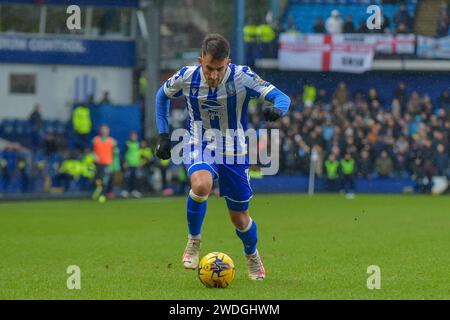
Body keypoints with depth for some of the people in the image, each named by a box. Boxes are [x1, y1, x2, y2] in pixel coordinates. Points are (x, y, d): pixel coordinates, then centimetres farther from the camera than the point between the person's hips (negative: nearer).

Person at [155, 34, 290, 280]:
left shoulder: (242, 77, -21)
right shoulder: (186, 77, -15)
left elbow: (281, 97, -25)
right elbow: (162, 96, 7)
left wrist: (277, 109, -48)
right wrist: (163, 135, 2)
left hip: (234, 152, 0)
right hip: (200, 146, 0)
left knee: (239, 218, 8)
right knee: (201, 185, -34)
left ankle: (252, 256, 42)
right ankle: (193, 241, -9)